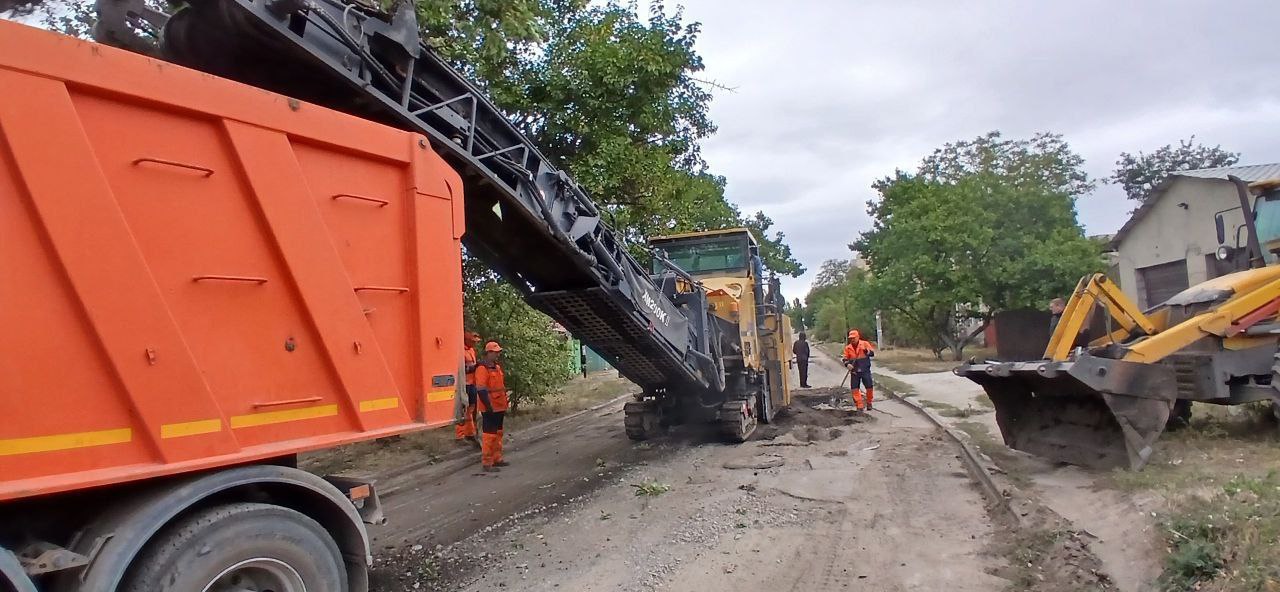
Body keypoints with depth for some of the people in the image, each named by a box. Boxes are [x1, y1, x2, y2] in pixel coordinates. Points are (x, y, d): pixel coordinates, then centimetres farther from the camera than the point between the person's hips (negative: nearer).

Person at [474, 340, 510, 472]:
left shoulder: (497, 367, 14)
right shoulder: (482, 368, -15)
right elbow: (481, 390, -21)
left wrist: (505, 404, 21)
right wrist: (488, 406, -22)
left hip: (499, 407, 9)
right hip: (490, 409, -9)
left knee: (498, 433, 17)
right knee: (489, 435, -4)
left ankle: (497, 459, 28)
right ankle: (487, 463, 3)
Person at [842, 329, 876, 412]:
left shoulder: (865, 343, -3)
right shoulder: (848, 348, 4)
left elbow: (872, 353, -5)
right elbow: (844, 358, 5)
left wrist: (868, 351, -26)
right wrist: (847, 364, -15)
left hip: (865, 370, -2)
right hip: (854, 371, 2)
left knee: (869, 387, 0)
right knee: (855, 388, -2)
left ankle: (869, 403, 22)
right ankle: (859, 406, 5)